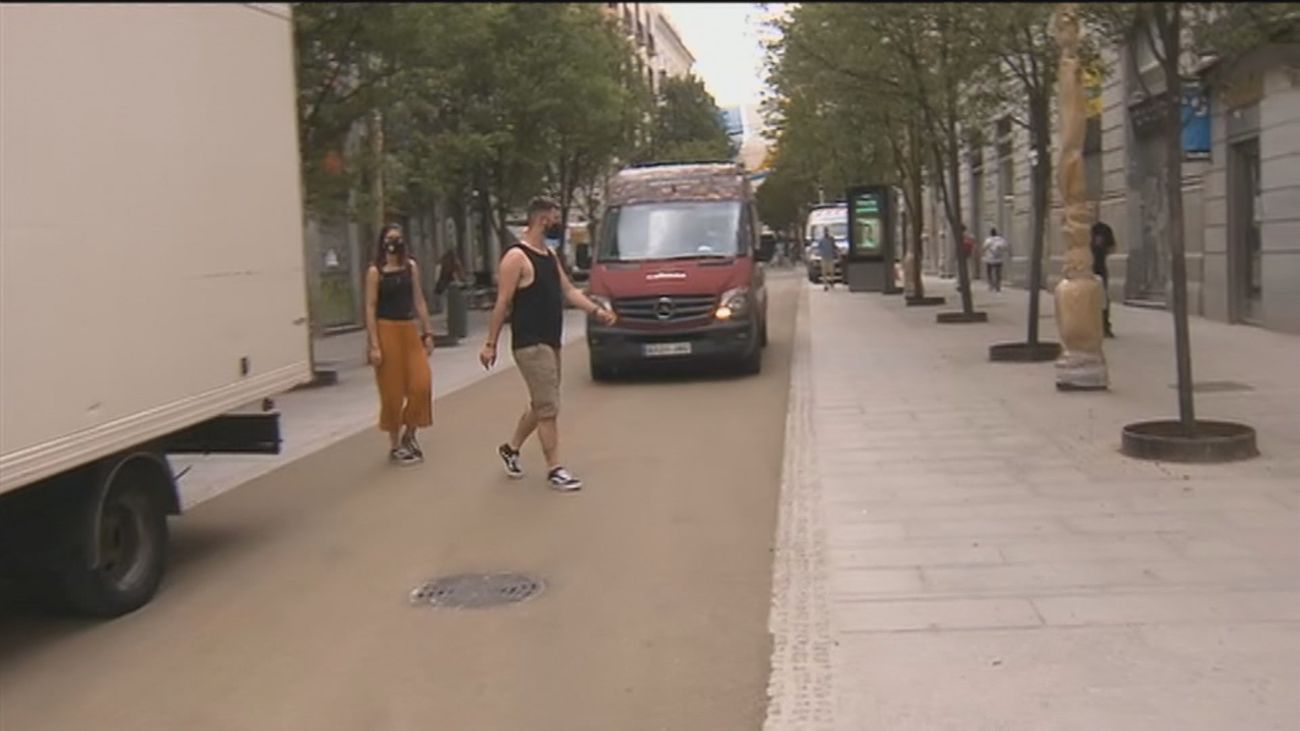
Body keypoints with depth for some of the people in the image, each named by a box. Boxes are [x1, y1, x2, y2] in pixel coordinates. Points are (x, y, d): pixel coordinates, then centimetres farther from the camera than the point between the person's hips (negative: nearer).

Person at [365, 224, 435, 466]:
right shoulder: (375, 272, -6)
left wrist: (427, 332, 7)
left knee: (421, 384, -2)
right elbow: (370, 308, -8)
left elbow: (419, 301, 11)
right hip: (387, 331, -4)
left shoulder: (411, 267, 8)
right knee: (392, 391, 1)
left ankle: (409, 435, 18)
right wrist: (374, 345, -14)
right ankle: (395, 445, 14)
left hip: (410, 330, 5)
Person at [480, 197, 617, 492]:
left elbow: (568, 290, 15)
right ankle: (555, 470, 0)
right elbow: (503, 303, -14)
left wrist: (596, 310, 0)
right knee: (548, 407, -7)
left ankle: (511, 448, 33)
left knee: (540, 405, 17)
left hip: (550, 342, 9)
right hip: (530, 344, -9)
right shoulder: (516, 257, -13)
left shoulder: (550, 255, 15)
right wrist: (491, 343, -14)